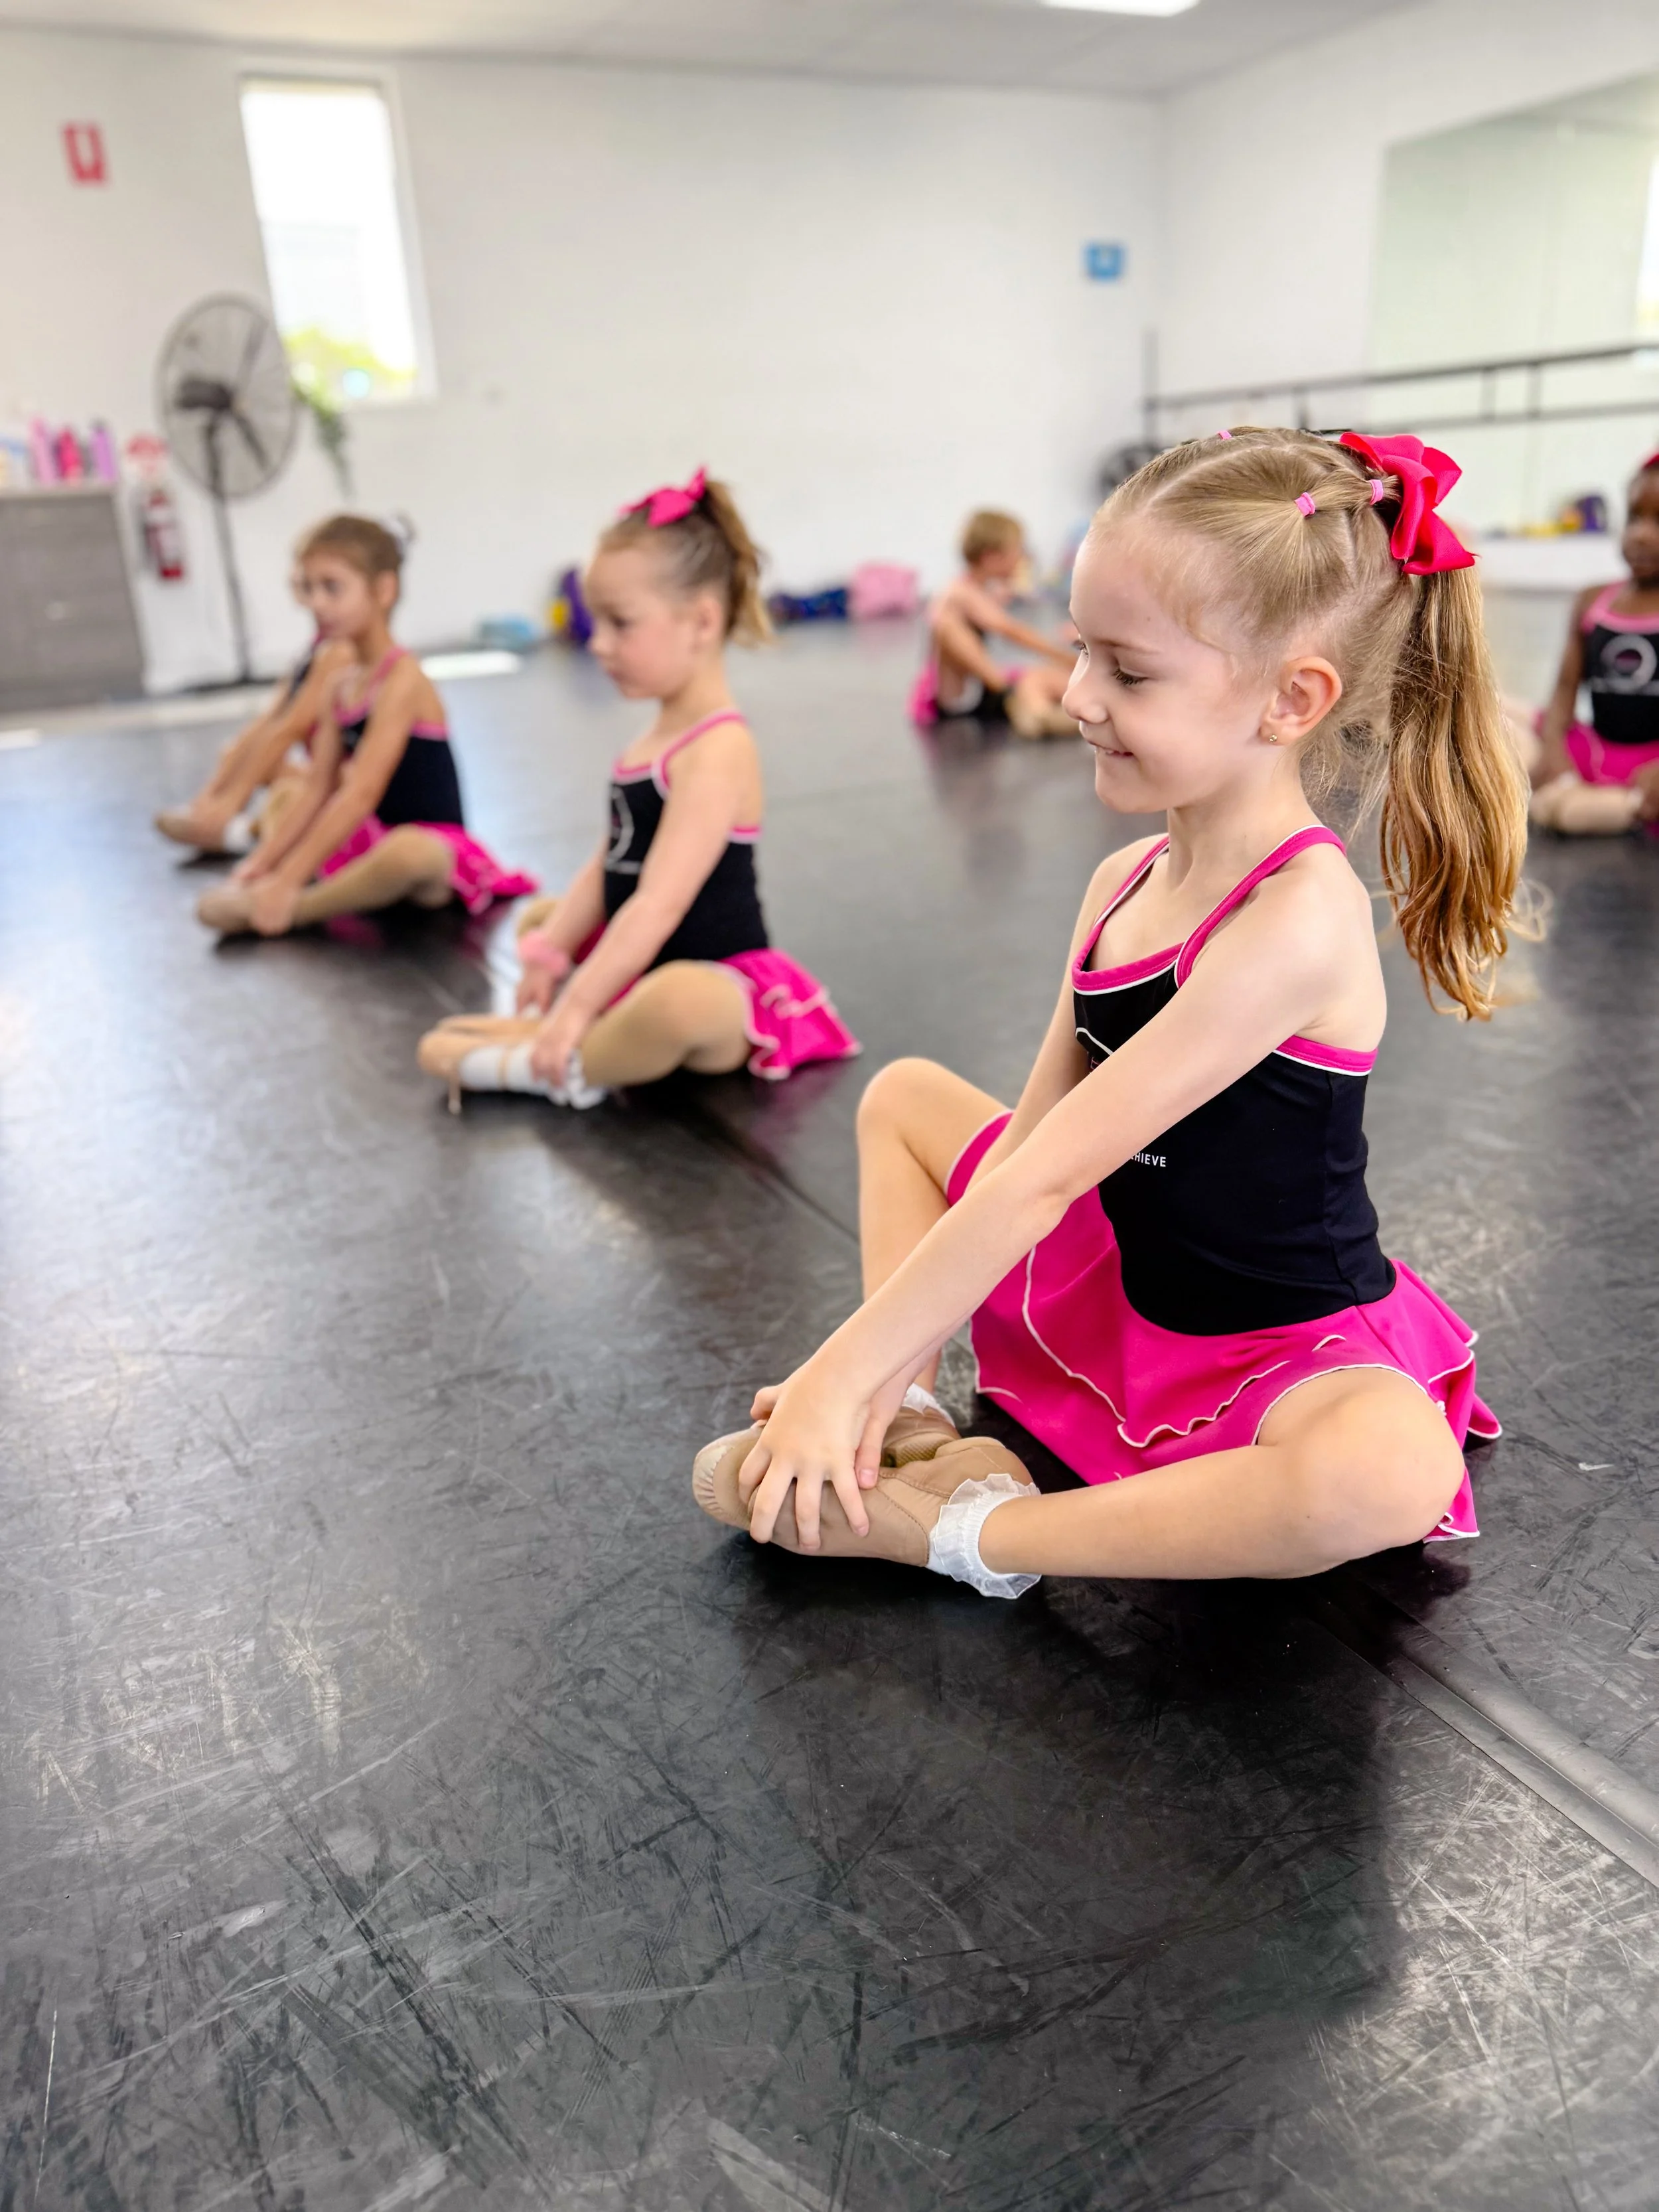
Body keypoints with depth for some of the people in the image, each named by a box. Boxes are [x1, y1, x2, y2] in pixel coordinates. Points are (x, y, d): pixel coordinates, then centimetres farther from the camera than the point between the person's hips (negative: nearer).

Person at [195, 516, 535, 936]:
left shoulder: (402, 679, -17)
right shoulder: (339, 683, 8)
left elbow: (362, 792, -25)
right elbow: (318, 788, 7)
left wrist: (288, 880, -28)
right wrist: (260, 864, -3)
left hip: (431, 843, -9)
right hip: (373, 837, 9)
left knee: (407, 849, -42)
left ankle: (291, 911, -23)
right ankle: (253, 892, -6)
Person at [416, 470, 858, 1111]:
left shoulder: (718, 749, -21)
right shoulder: (659, 737, 7)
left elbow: (659, 903, -28)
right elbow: (607, 868, 9)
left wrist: (575, 1007, -30)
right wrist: (548, 956, 1)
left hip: (719, 981, -10)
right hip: (640, 963, 10)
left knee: (677, 998, -43)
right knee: (541, 917, 25)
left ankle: (555, 1067, -18)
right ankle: (546, 1032, 0)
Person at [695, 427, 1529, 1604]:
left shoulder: (1297, 919, -29)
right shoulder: (1126, 880, -4)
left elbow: (1041, 1176, -30)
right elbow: (1024, 1137, -5)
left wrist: (845, 1372, -24)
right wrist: (885, 1368, -10)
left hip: (1278, 1352, -7)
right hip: (1120, 1283, 8)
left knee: (1389, 1475, -41)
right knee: (904, 1096, 15)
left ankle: (967, 1535, -21)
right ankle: (918, 1435, 1)